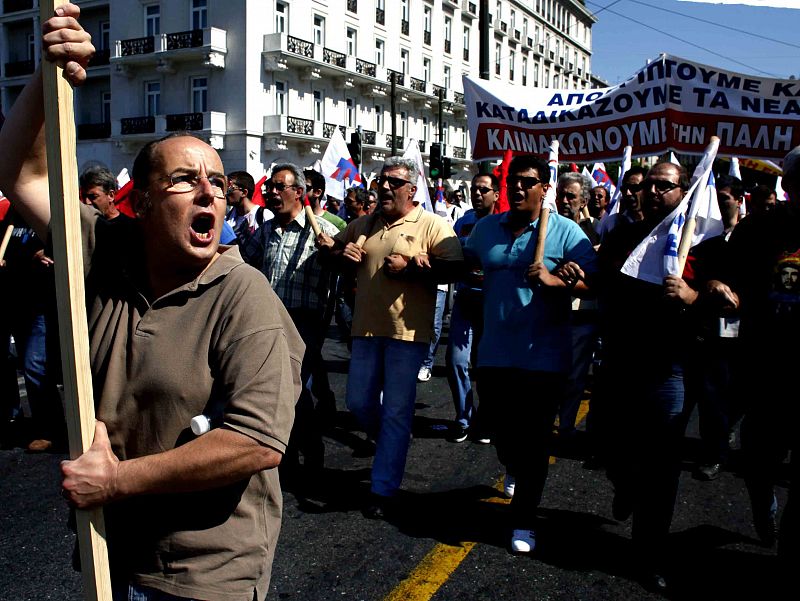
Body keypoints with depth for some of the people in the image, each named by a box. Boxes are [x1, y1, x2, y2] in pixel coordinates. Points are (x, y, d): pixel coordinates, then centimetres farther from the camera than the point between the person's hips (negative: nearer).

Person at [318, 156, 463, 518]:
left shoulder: (432, 226, -4)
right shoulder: (364, 225, 13)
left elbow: (455, 269, -14)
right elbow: (332, 248, 25)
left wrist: (409, 266, -19)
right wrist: (341, 253, 2)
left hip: (407, 330, -5)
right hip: (366, 328, 6)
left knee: (396, 411, 0)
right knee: (359, 402, 11)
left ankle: (384, 490, 10)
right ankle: (392, 445, 40)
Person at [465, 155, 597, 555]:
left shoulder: (566, 232, -7)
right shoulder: (486, 228, 8)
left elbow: (594, 282, -13)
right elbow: (463, 264, 23)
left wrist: (554, 280, -26)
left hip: (543, 358, -4)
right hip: (494, 354, 4)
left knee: (534, 440, 3)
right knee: (501, 430, 17)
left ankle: (523, 522, 19)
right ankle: (514, 472, 52)